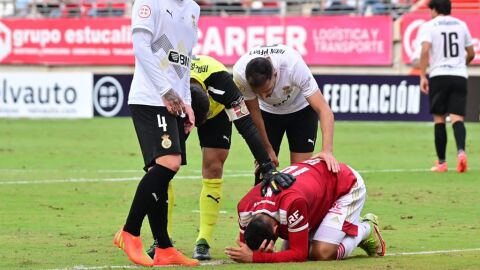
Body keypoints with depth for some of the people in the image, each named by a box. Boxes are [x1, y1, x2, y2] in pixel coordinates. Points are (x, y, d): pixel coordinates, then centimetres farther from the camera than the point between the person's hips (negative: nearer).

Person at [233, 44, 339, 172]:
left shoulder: (293, 65, -39)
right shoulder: (240, 74, -33)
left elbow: (324, 110, -37)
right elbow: (253, 112, -15)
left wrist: (327, 150, -48)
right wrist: (267, 149, -10)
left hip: (300, 109, -2)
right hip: (267, 111, 2)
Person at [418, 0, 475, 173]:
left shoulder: (429, 26, 1)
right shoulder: (461, 25, 13)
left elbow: (425, 51, -13)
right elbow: (471, 54, 17)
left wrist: (422, 76, -11)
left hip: (439, 76, -2)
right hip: (460, 76, 2)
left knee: (439, 119, 6)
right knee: (457, 118, -4)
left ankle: (441, 162, 8)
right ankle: (461, 151, -30)